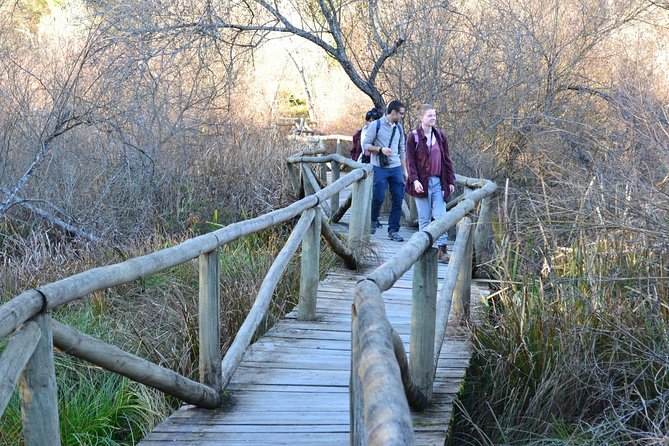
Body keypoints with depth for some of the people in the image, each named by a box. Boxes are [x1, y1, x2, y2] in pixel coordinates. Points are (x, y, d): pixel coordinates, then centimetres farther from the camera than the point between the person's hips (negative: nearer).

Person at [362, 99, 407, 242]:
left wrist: (405, 170, 15)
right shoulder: (376, 125, -3)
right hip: (379, 167, -5)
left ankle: (393, 230, 8)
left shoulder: (399, 128, 14)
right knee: (378, 197, -6)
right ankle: (373, 221, 22)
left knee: (398, 199, 0)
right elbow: (365, 145, -4)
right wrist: (380, 149, -19)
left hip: (396, 168, 5)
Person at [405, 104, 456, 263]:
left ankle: (442, 251, -2)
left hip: (438, 182, 3)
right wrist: (415, 180, -16)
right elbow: (410, 161, -5)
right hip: (422, 182, -3)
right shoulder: (413, 137, -2)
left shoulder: (440, 136, 10)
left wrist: (451, 180, 9)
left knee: (441, 217, -3)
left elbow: (447, 159, 13)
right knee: (424, 218, 4)